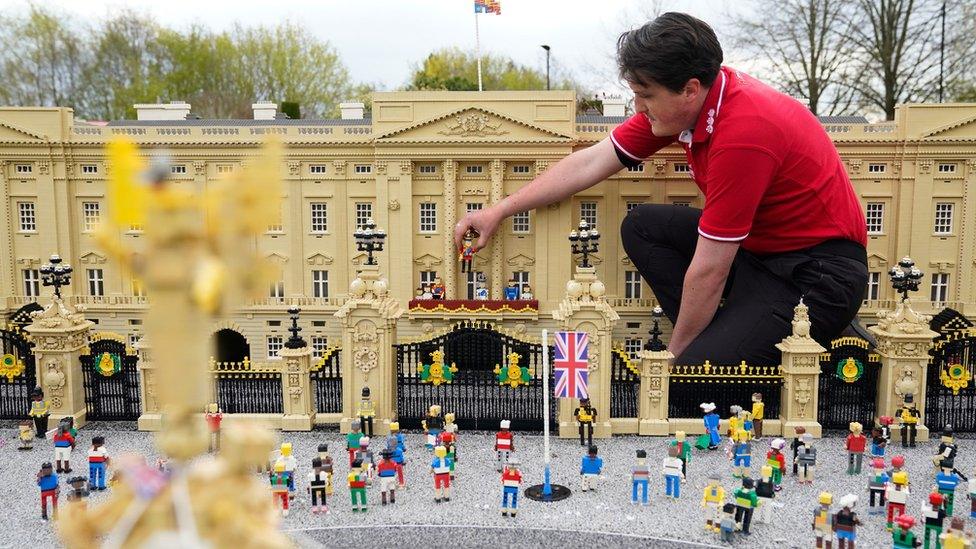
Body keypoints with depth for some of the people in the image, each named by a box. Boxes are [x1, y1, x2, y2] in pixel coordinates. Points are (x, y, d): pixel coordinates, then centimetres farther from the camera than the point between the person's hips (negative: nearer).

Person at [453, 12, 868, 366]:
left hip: (818, 271, -9)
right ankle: (716, 339, 1)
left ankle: (825, 344, 0)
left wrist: (676, 353, -9)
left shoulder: (742, 133, -30)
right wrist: (499, 210, 5)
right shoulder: (683, 103, -4)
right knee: (643, 226, 5)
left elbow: (707, 272, -23)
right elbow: (592, 162, 3)